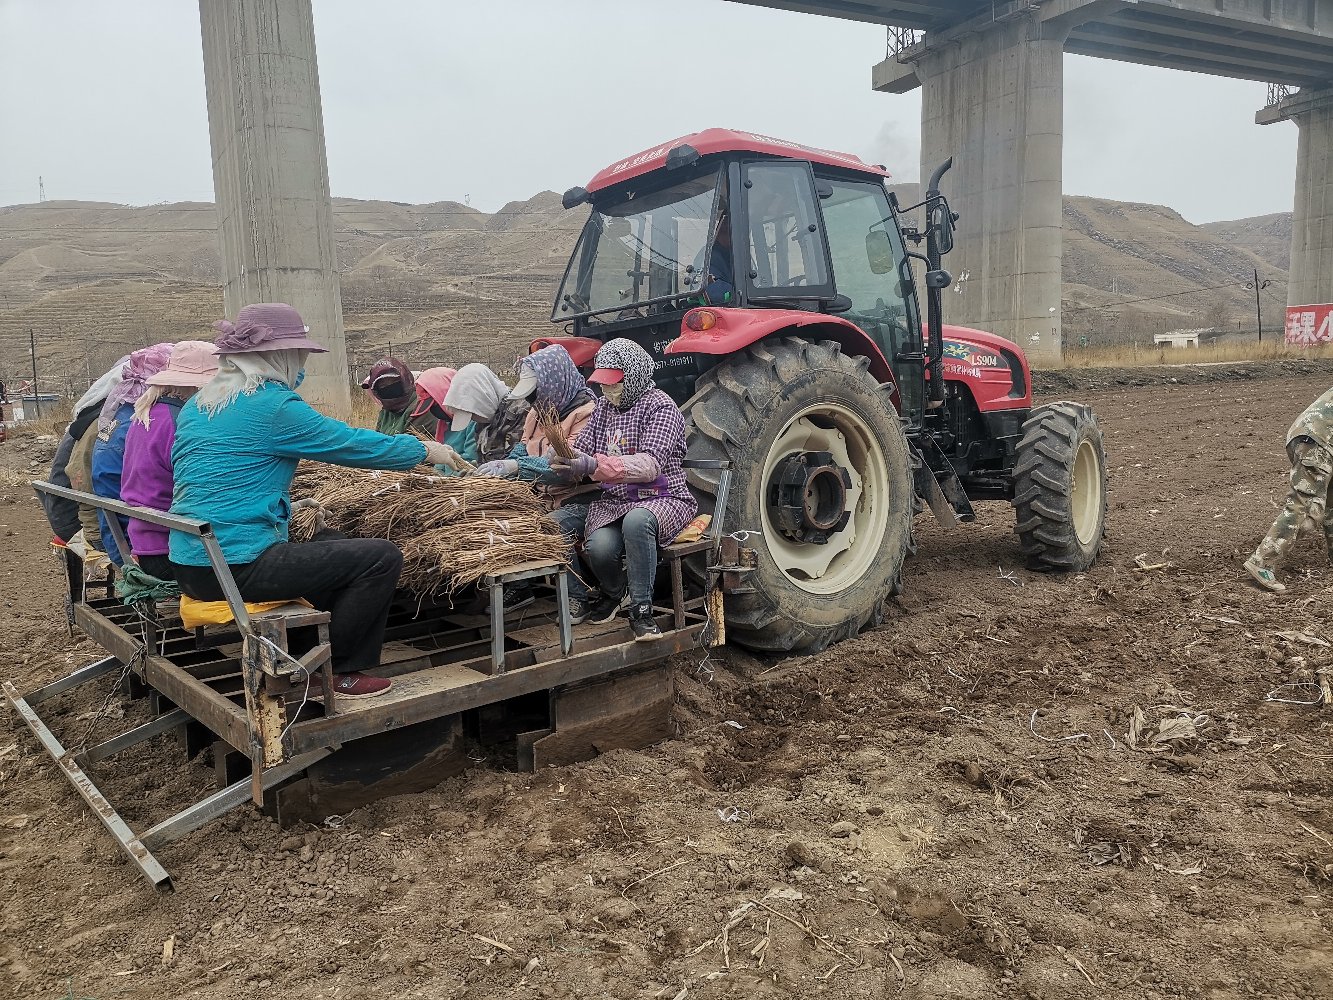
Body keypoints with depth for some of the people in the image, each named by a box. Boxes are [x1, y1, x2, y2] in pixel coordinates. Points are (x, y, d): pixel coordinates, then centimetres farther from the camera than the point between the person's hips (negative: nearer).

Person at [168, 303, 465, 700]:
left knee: (330, 543, 27)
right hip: (237, 566, -10)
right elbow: (353, 443, -7)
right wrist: (425, 450, 7)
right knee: (382, 557, -8)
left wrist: (290, 504, 35)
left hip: (190, 566, 10)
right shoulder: (273, 405, -13)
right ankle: (328, 673, 6)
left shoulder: (197, 405, 14)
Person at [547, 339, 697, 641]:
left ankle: (641, 610, -25)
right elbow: (581, 451, 10)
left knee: (636, 521, -42)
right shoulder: (604, 407, 14)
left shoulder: (660, 407, -9)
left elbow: (650, 465, -24)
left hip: (661, 499, -6)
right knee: (555, 522, -22)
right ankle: (612, 594, 3)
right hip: (614, 502, 6)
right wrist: (567, 464, -16)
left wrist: (595, 465, -36)